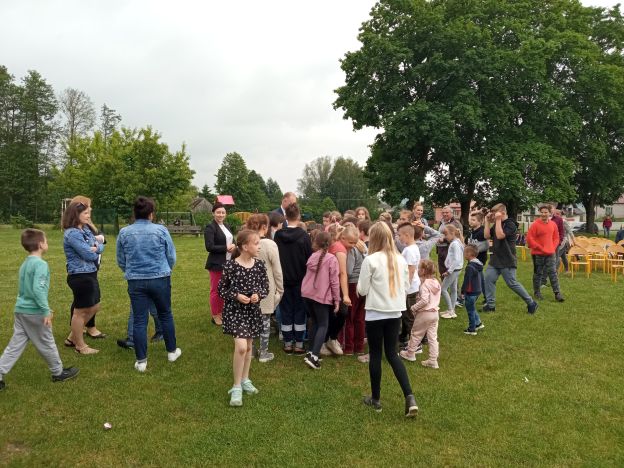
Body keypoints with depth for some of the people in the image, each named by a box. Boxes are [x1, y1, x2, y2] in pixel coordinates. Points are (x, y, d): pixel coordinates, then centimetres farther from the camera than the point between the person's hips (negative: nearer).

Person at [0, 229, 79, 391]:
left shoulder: (25, 263, 10)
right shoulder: (41, 264, -18)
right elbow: (38, 289, -27)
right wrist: (46, 311, -23)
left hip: (20, 310, 8)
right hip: (34, 312, -8)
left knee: (15, 345, 12)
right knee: (46, 344, 8)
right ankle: (59, 372, 23)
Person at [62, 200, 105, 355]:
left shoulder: (86, 229, 10)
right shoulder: (72, 234, -19)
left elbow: (100, 245, 6)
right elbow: (89, 255, -22)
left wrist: (97, 247, -16)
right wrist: (95, 250, -2)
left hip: (90, 274, 10)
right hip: (80, 276, -10)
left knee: (94, 308, 20)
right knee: (80, 311, 5)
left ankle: (73, 337, 33)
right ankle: (80, 346, 21)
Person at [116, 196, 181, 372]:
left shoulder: (124, 233, -1)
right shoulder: (161, 230, -8)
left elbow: (120, 261, 8)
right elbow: (171, 257, -1)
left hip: (136, 282, 1)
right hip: (160, 279, -1)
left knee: (139, 320, 6)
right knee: (165, 315, 15)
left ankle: (141, 361, 13)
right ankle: (172, 351, 28)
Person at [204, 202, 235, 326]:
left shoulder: (227, 226, 13)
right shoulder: (210, 228, -11)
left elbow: (232, 241, 21)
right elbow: (209, 247, -19)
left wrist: (233, 246, -2)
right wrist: (226, 248, -18)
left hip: (228, 262, 7)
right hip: (217, 263, -7)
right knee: (215, 290, 3)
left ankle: (221, 313, 25)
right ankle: (215, 316, 14)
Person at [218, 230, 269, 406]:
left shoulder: (259, 264, -3)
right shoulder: (230, 265, -14)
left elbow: (266, 286, 7)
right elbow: (221, 289, -6)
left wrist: (258, 295, -14)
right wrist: (237, 296, -20)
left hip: (253, 310, 5)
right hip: (235, 310, -5)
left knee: (248, 347, 16)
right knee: (241, 347, -16)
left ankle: (245, 380, 35)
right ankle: (236, 387, 1)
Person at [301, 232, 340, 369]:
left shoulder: (312, 256, 8)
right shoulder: (332, 259, -8)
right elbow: (334, 281, -9)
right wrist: (337, 300, -3)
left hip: (307, 294, 6)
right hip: (321, 296, -5)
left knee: (314, 323, 18)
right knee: (323, 325, 1)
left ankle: (313, 353, 20)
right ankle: (313, 355, -11)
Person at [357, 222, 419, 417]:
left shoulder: (370, 260, -14)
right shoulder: (400, 260, 1)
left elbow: (362, 290, -9)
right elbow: (406, 286, 9)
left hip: (375, 314, -5)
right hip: (395, 313, 5)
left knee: (375, 355, 9)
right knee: (392, 354, 14)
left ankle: (375, 399, 21)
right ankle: (409, 397, 3)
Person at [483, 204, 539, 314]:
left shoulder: (510, 224, -13)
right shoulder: (496, 225, 11)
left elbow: (500, 235, -26)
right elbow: (487, 236, 4)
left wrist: (498, 220, -21)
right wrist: (487, 221, 0)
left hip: (507, 261, -7)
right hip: (495, 259, 8)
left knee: (512, 283, -3)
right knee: (488, 279, 0)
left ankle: (531, 303, 12)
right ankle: (490, 305, 9)